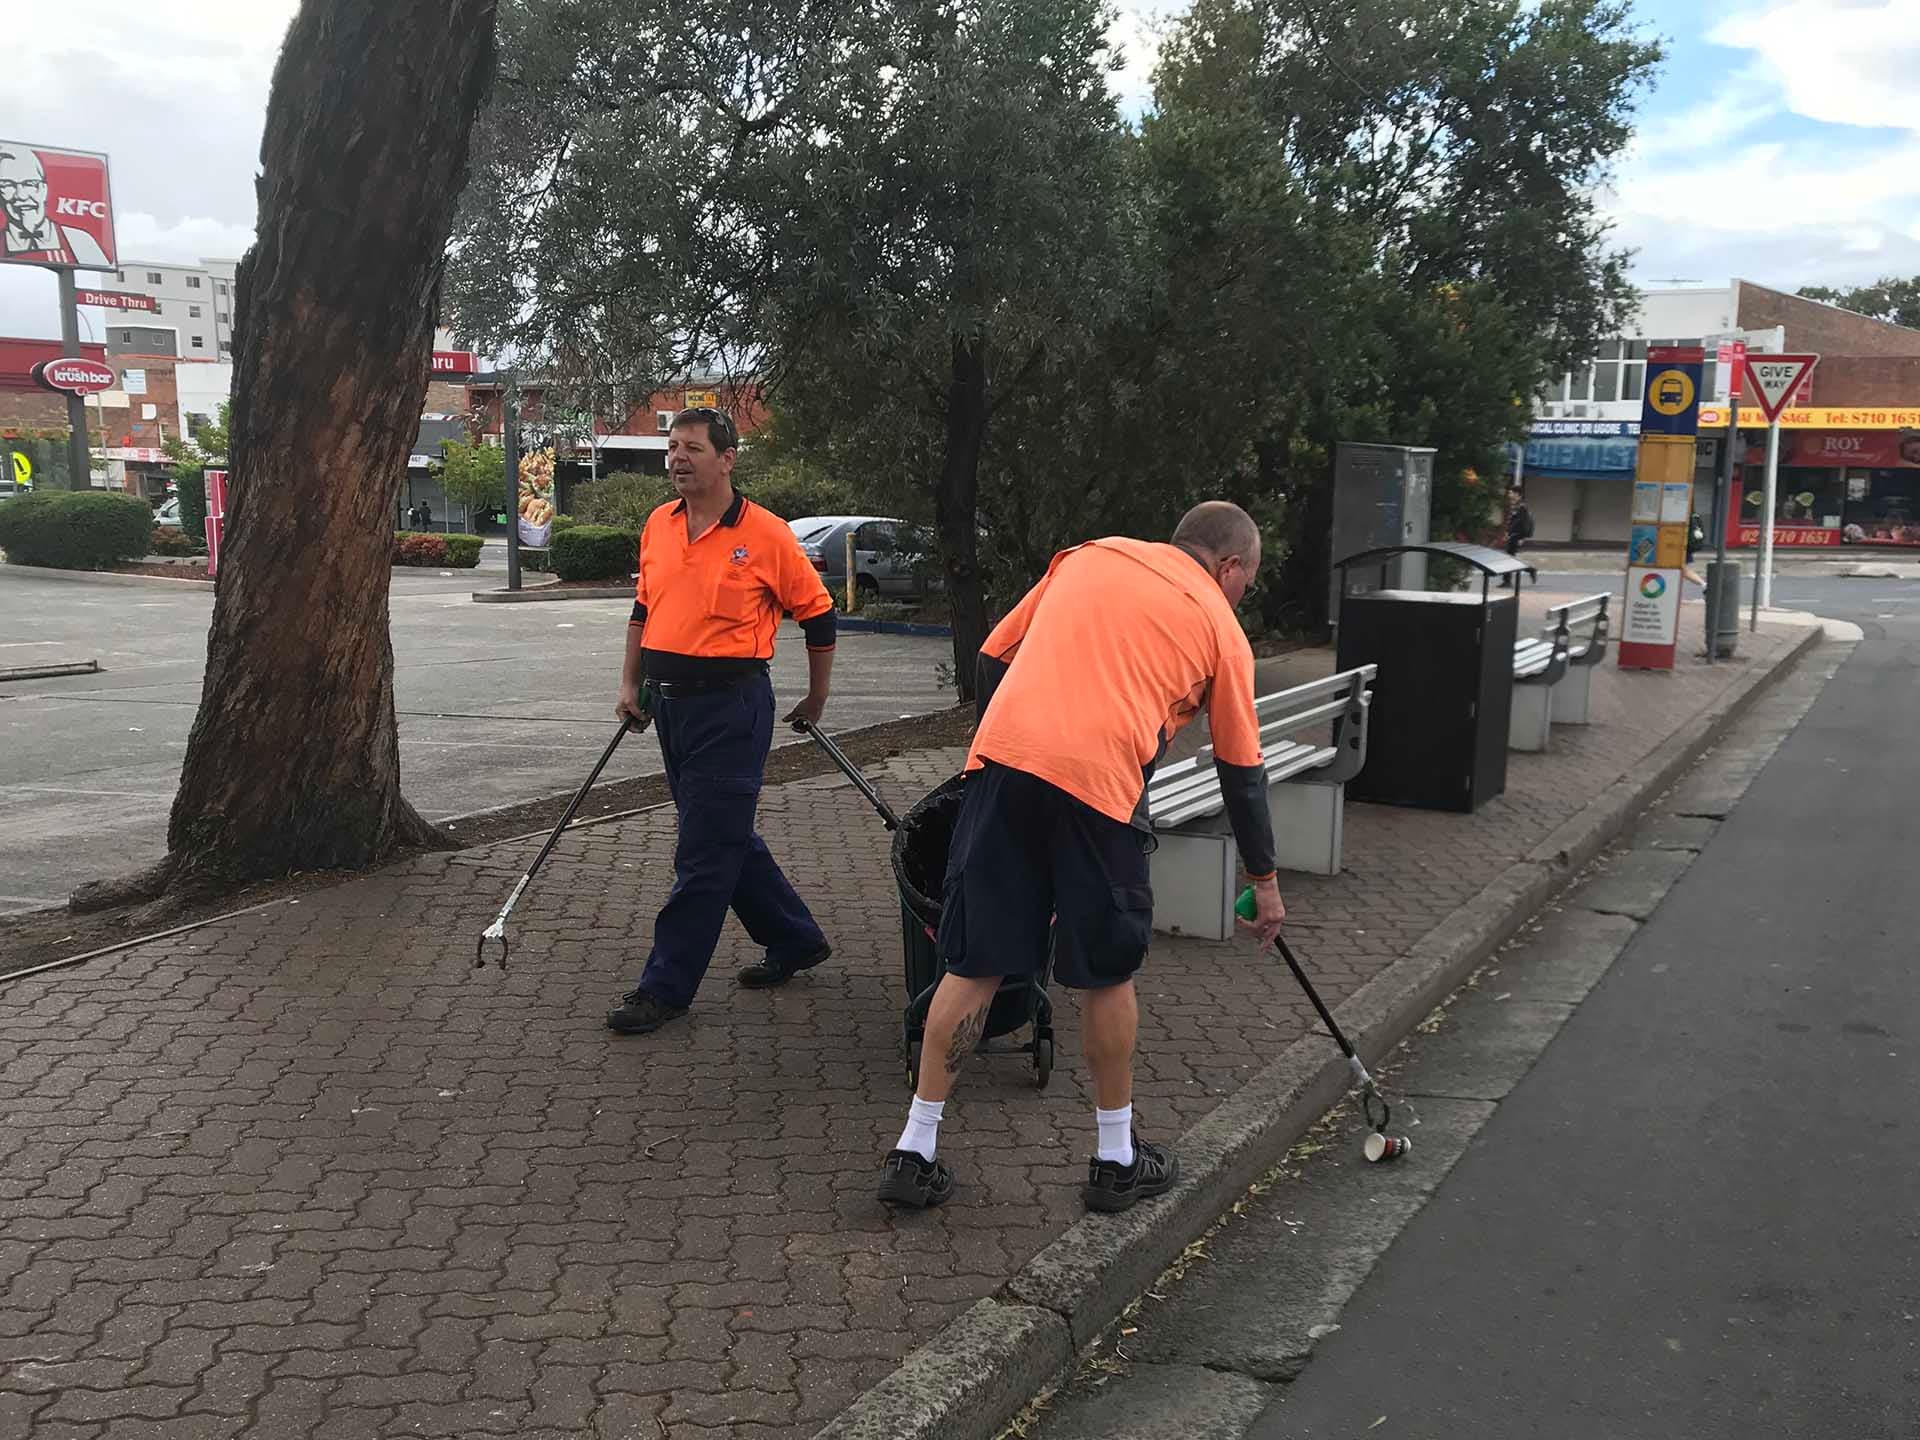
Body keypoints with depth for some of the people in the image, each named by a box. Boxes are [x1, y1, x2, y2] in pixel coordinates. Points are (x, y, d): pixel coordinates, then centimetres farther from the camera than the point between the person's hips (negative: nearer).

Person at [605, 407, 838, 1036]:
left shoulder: (765, 534, -9)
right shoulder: (657, 526, 9)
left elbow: (818, 615, 0)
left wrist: (816, 700, 5)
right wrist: (630, 684, 15)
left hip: (730, 704, -7)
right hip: (669, 699, 7)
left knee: (706, 851, -3)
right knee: (727, 836, 16)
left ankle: (666, 986, 4)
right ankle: (795, 940, 32)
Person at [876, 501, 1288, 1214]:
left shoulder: (1089, 555, 22)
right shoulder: (1219, 625, 14)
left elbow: (992, 658, 20)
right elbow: (1242, 770, 17)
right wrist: (1264, 879, 27)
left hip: (1001, 755, 3)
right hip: (1100, 781, -3)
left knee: (973, 964, 10)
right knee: (1107, 975, 14)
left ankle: (915, 1150, 16)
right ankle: (1116, 1158, 27)